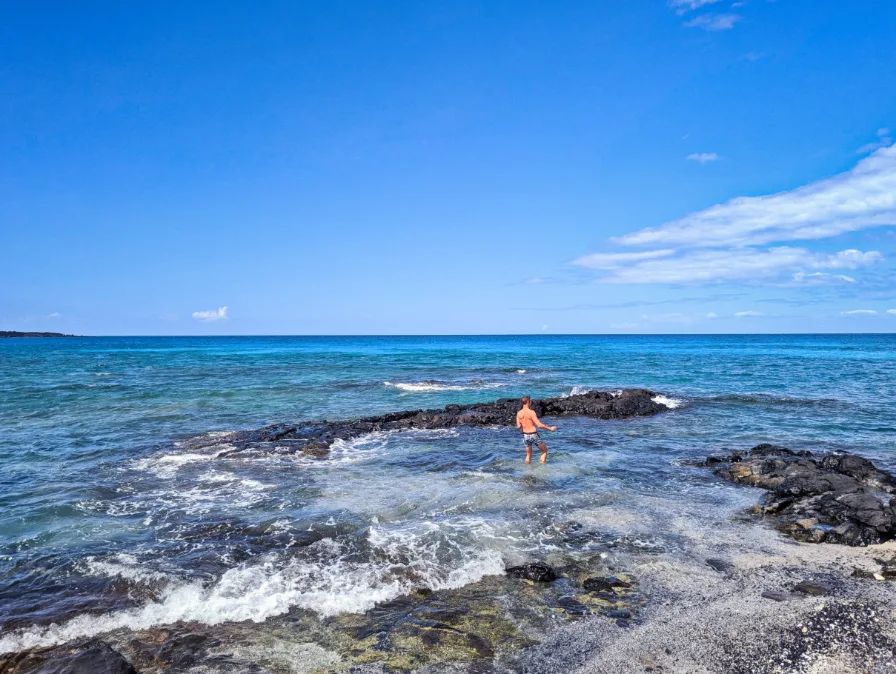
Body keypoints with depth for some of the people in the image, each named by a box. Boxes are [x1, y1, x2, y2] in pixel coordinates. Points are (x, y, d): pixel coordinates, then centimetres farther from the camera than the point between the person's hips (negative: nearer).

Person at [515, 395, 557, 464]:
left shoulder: (519, 413, -1)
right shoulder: (531, 412, -18)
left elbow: (518, 426, 1)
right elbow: (539, 425, -19)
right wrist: (550, 428, -9)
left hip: (525, 435, 5)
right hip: (534, 435, -5)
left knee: (528, 455, 20)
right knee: (545, 450, 15)